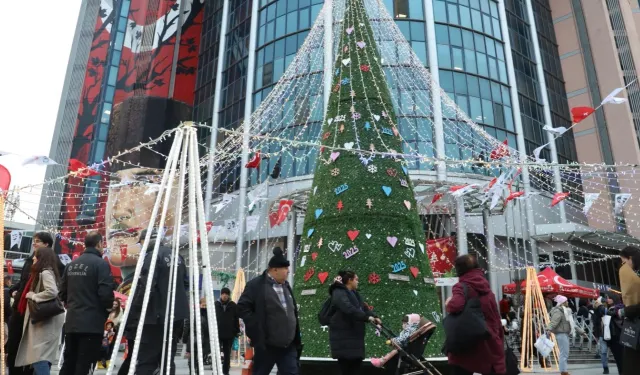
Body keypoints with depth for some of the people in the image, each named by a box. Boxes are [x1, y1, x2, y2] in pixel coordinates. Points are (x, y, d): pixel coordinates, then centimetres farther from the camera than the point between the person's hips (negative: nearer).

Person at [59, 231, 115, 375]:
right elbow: (106, 293, -20)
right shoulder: (101, 264, -14)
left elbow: (62, 292, 15)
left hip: (71, 322, 7)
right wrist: (109, 306, 0)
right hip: (92, 323, -7)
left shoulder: (71, 264, 10)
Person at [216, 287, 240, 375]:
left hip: (229, 334, 0)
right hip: (217, 333, 0)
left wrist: (237, 331, -1)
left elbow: (236, 319, 2)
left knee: (227, 354, 10)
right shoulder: (216, 304, 2)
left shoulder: (233, 305, 1)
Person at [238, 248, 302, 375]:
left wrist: (296, 337, 13)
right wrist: (258, 327, -14)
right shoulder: (256, 285, -11)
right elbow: (242, 307, -13)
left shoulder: (286, 286, 13)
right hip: (267, 345, -6)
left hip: (288, 345, 6)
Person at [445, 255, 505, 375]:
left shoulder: (462, 287, -9)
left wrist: (448, 303, -7)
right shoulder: (486, 289, 12)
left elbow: (455, 306, -31)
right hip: (491, 349, 6)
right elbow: (497, 322, 15)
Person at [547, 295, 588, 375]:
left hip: (565, 334, 10)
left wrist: (581, 331, 33)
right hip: (561, 334, -10)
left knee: (565, 354, 12)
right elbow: (553, 321, -27)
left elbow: (572, 324, 30)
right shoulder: (558, 311, -12)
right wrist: (549, 329, -42)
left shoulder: (566, 311, 21)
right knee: (564, 354, -9)